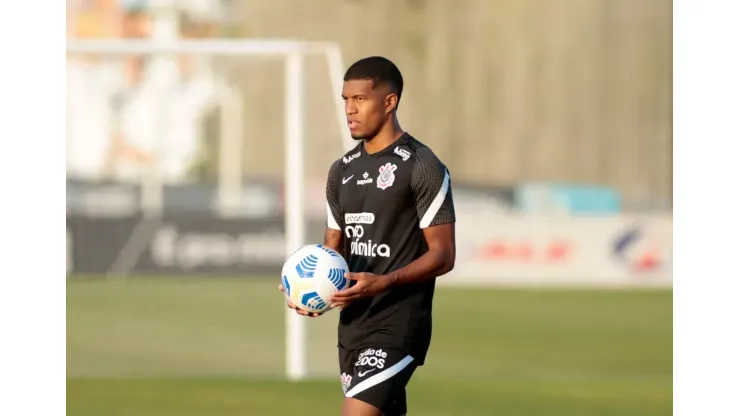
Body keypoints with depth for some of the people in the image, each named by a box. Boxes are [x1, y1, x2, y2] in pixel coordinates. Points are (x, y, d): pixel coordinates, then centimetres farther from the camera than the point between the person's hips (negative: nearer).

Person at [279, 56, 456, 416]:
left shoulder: (422, 167, -9)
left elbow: (442, 256, -11)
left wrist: (383, 282, -25)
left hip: (399, 324, -8)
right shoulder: (342, 171, 13)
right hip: (353, 323, 8)